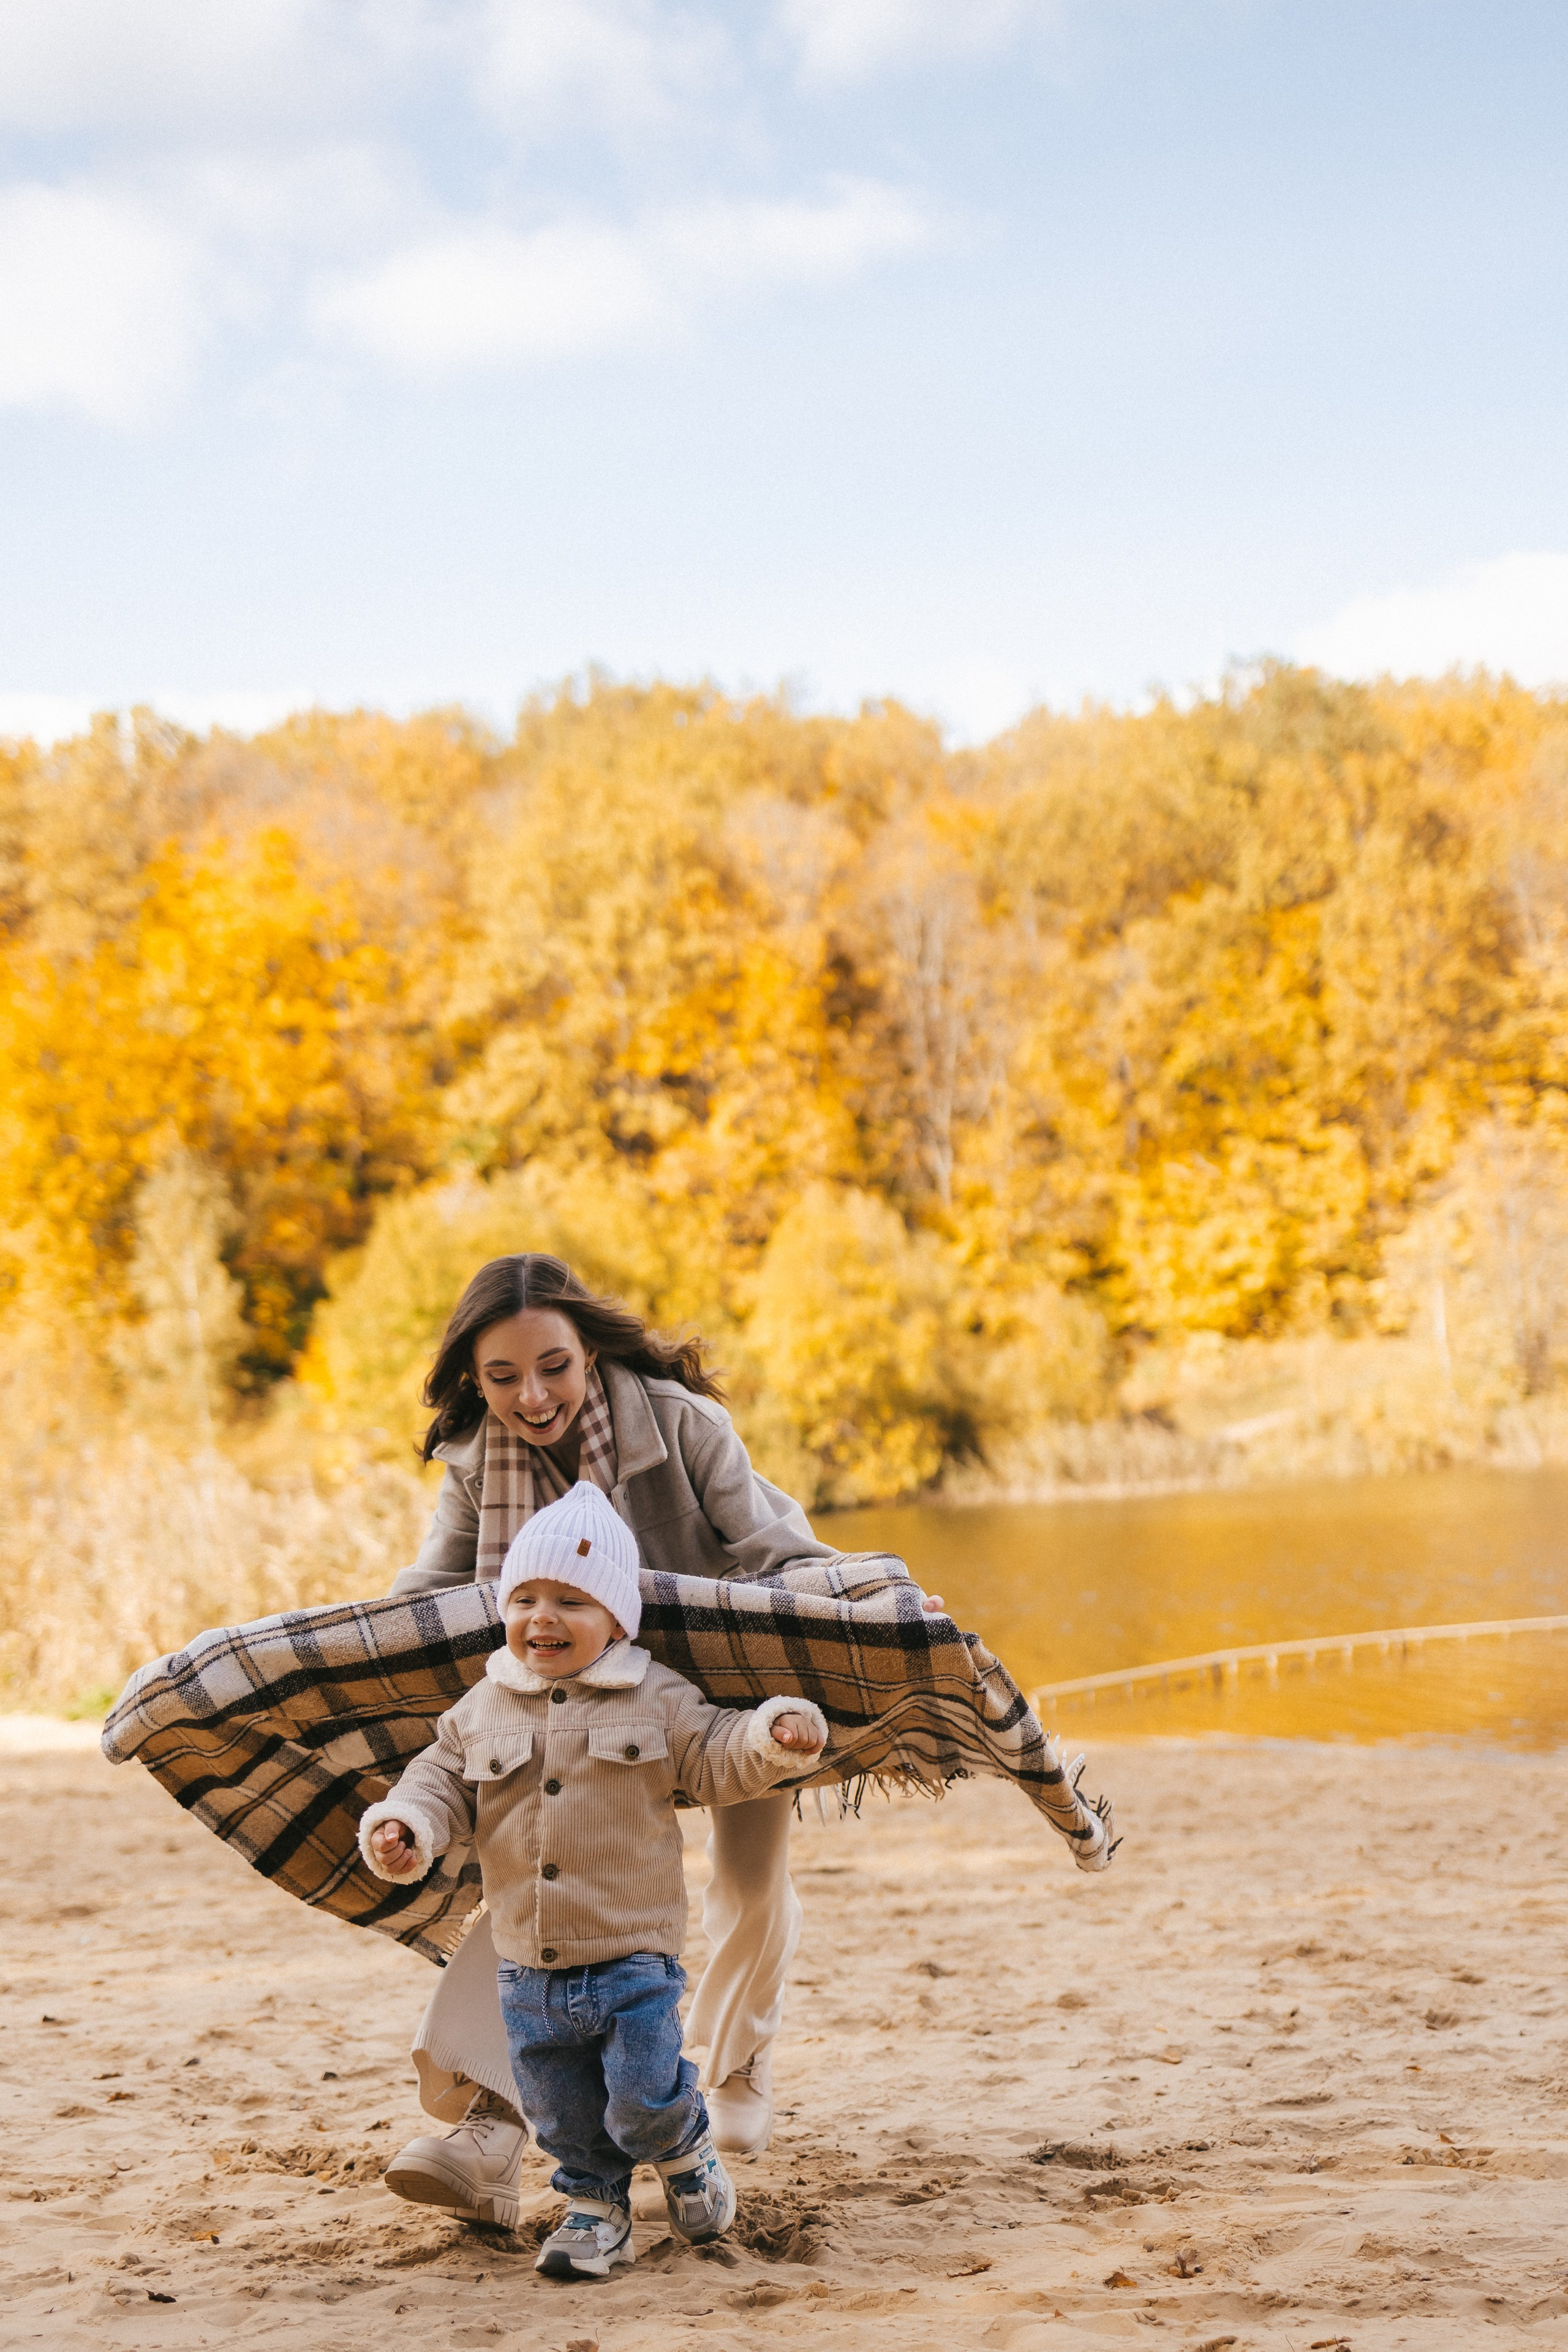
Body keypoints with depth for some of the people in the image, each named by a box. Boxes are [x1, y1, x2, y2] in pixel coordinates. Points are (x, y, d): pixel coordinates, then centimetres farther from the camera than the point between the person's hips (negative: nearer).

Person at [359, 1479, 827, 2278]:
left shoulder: (657, 1700, -3)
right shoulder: (482, 1710, 4)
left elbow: (717, 1760, 0)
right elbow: (441, 1779, 7)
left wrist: (774, 1735, -20)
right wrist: (406, 1825, -13)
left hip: (633, 1956, -3)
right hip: (529, 1967, 3)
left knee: (644, 2103, -4)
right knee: (563, 2115, 11)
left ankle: (686, 2150, 27)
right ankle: (595, 2207, 32)